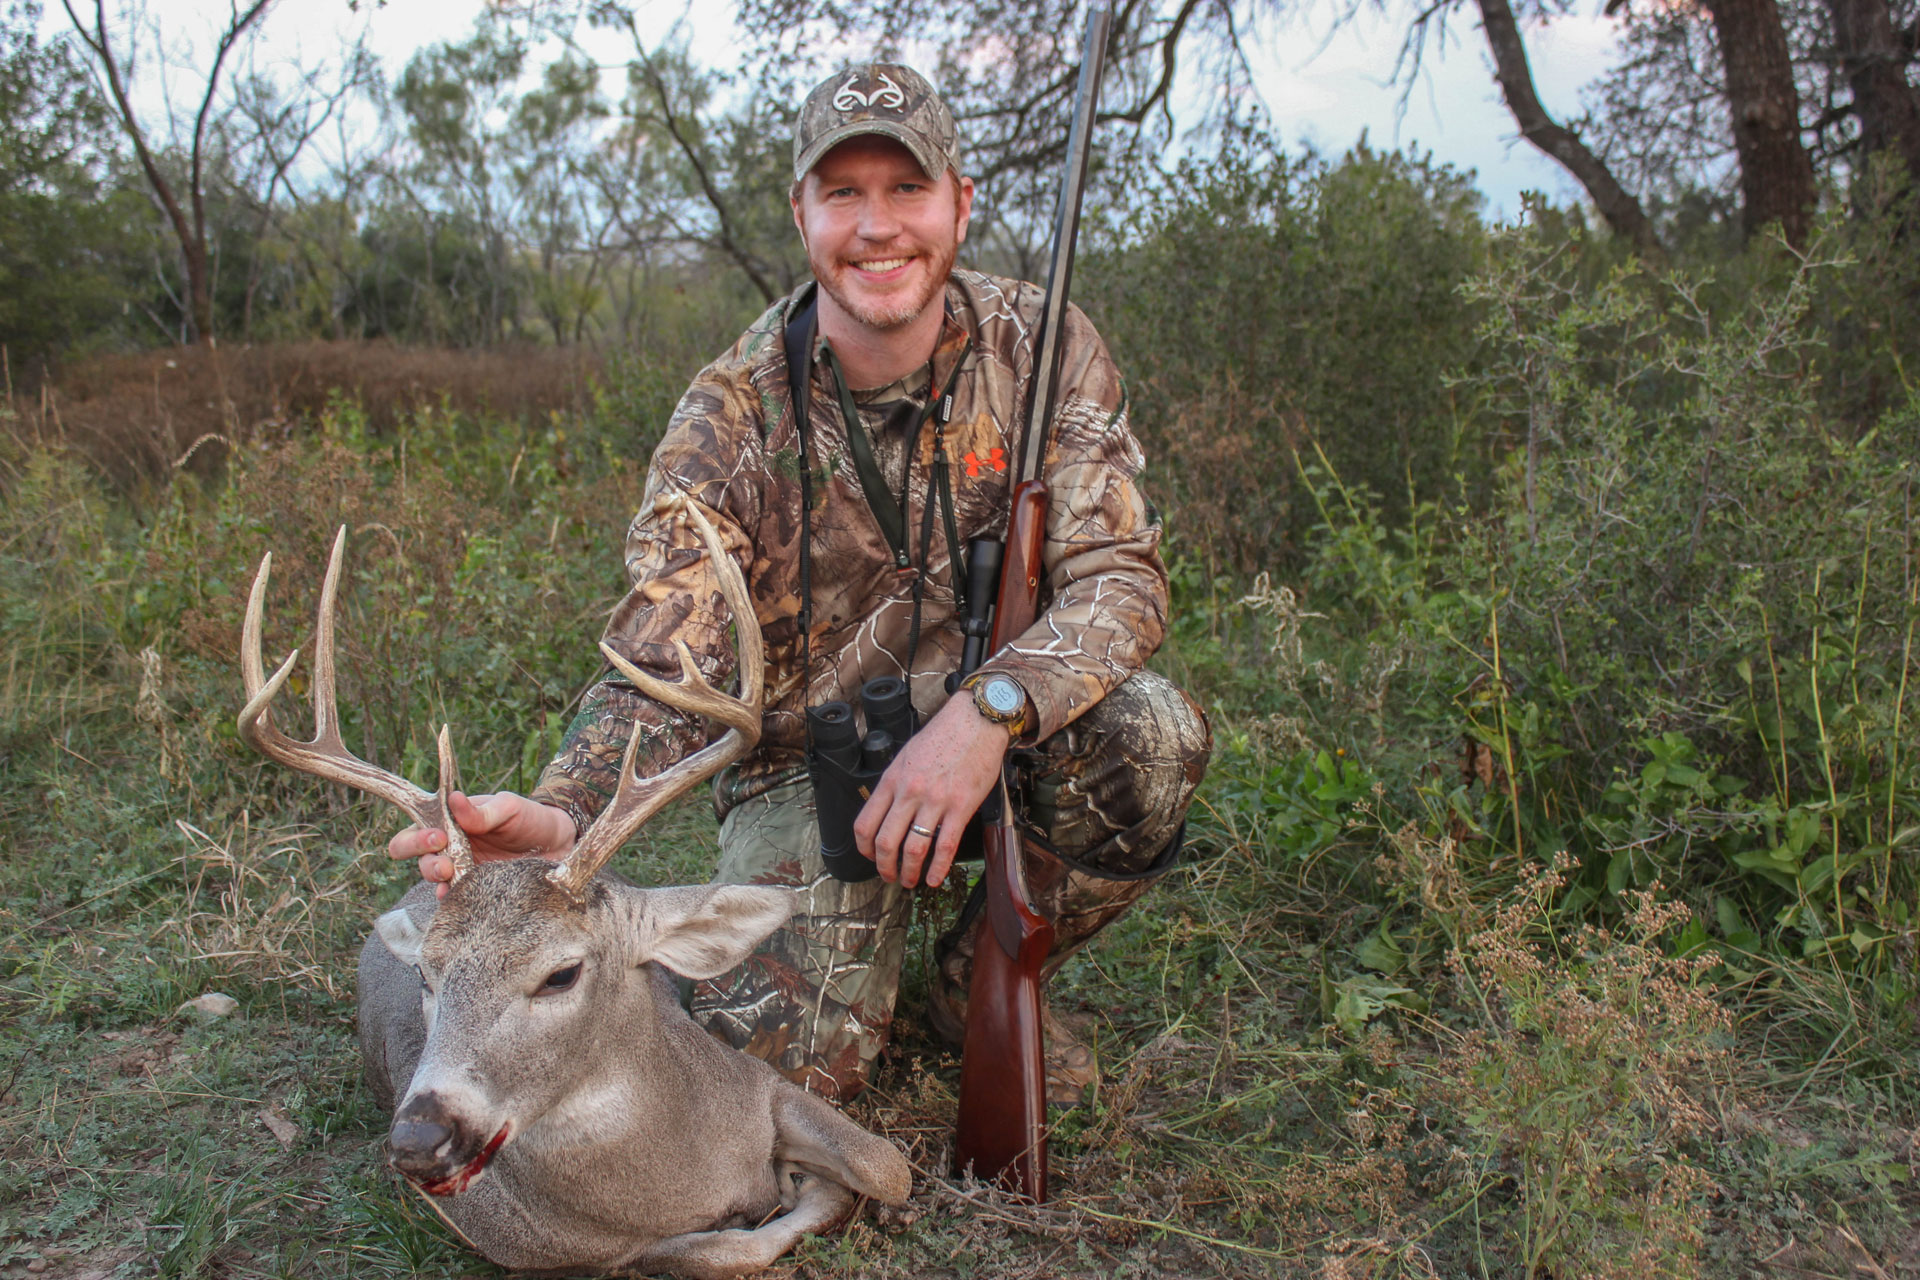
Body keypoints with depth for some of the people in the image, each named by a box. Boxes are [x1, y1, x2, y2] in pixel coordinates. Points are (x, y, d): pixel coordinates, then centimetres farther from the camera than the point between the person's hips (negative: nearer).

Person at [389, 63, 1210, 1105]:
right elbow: (662, 669, -18)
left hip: (986, 742, 2)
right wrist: (560, 814, -40)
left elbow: (1121, 576, -16)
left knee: (1150, 733, -29)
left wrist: (989, 709, -35)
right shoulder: (731, 415, -13)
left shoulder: (1040, 349, -10)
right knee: (777, 1061, -20)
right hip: (804, 767, -1)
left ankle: (981, 979, 0)